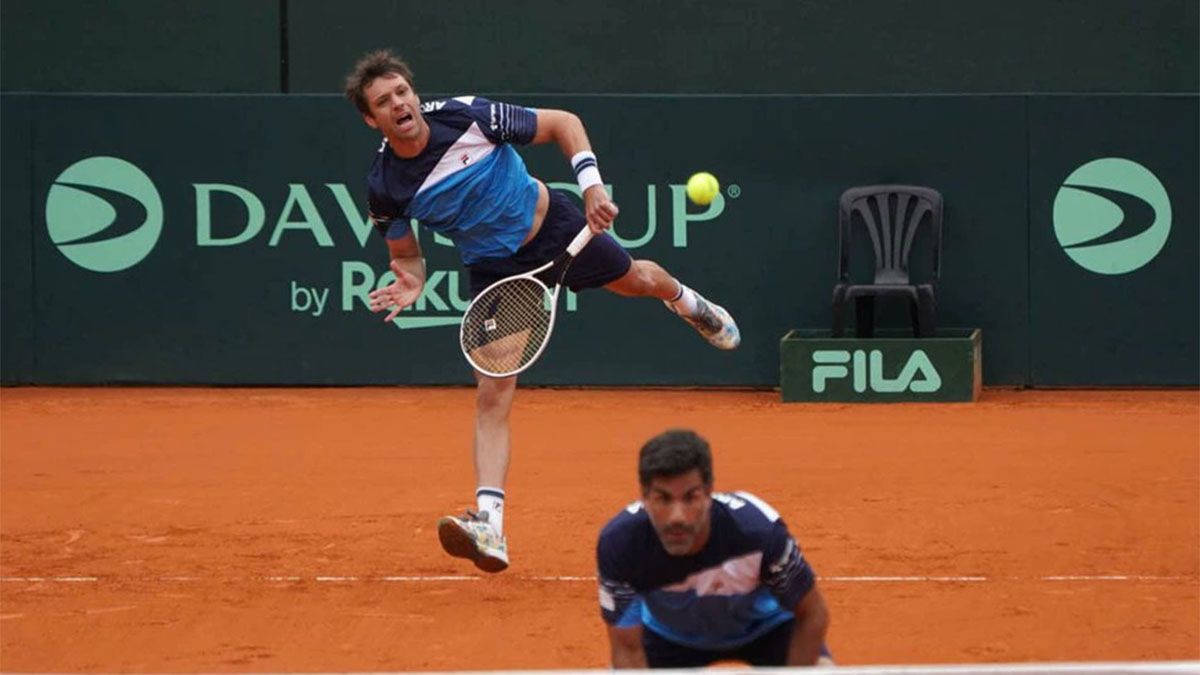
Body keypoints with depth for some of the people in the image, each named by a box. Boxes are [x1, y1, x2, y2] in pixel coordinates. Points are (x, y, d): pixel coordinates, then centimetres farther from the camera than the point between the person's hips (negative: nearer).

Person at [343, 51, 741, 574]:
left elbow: (563, 124, -13)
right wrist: (410, 281, -24)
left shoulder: (468, 116, -27)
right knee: (492, 395, -14)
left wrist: (592, 185, -24)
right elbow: (405, 254, -1)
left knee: (637, 280, 28)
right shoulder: (384, 189, -21)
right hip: (496, 269, 0)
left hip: (553, 224, 0)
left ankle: (687, 303, 67)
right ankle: (489, 527, -22)